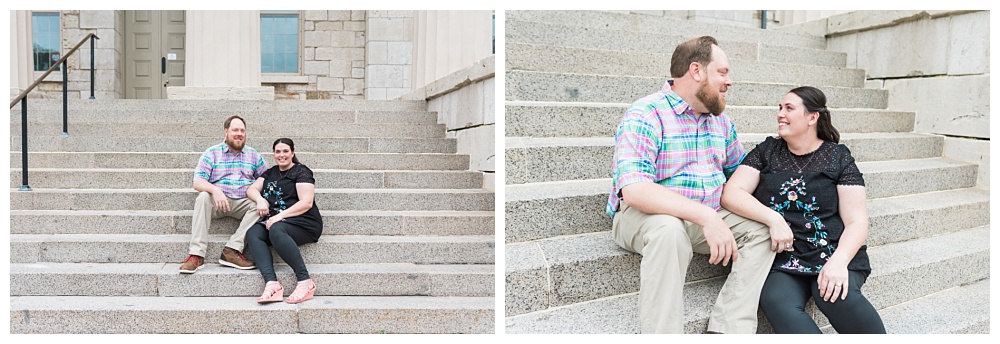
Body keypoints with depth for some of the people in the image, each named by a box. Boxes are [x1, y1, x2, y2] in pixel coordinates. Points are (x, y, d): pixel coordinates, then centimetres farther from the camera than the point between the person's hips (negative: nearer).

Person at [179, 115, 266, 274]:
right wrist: (215, 190, -26)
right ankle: (196, 254, -35)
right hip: (218, 201, -1)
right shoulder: (212, 153, 7)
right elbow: (198, 182, -4)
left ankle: (232, 249, -35)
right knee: (203, 197, -32)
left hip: (244, 202, 1)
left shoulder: (254, 155, 13)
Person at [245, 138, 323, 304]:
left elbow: (306, 203, -9)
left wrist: (280, 216, -18)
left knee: (276, 230, -37)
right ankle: (271, 284, -42)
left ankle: (305, 282, -38)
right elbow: (251, 189, 16)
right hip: (274, 221, 6)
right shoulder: (270, 173, 25)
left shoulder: (301, 172, 3)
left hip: (303, 222, -6)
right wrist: (260, 199, -7)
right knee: (252, 233, -24)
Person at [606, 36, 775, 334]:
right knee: (669, 230, -37)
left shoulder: (721, 121, 11)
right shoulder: (645, 116, -15)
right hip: (643, 216, -7)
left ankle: (726, 329, -17)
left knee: (762, 230, -12)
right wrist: (705, 216, -35)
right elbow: (634, 189, -28)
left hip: (707, 218, 7)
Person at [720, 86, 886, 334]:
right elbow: (731, 194, 0)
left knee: (841, 299, -33)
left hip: (833, 254, 0)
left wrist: (839, 261, -17)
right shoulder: (767, 151, 13)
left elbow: (857, 222, 2)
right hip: (782, 260, 1)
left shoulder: (839, 158, 8)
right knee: (777, 303, -32)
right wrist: (774, 219, -15)